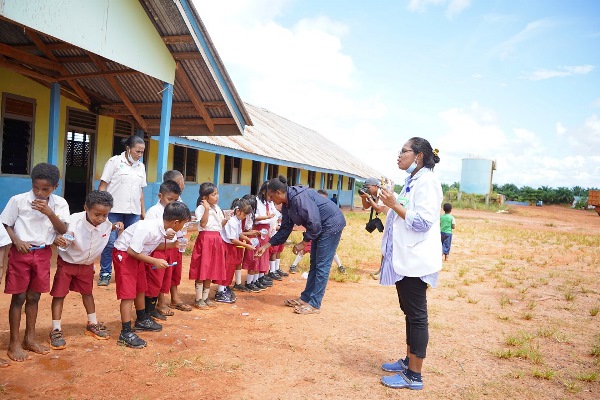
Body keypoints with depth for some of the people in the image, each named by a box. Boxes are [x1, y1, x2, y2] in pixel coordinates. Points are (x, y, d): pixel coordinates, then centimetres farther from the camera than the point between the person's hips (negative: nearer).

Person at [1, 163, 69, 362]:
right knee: (18, 298, 3)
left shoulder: (59, 203, -2)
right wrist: (17, 241, -17)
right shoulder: (18, 200, -9)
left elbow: (63, 230, -7)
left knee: (34, 297, 14)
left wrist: (50, 213, -21)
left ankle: (30, 338, 27)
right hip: (21, 252, -2)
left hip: (43, 254, 3)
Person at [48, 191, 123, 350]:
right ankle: (56, 330, 13)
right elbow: (61, 237, -30)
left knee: (87, 293, 19)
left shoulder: (105, 223, -19)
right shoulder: (74, 222, -33)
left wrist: (115, 226, -16)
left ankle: (93, 324, 32)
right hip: (67, 263, -4)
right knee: (59, 294, 1)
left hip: (87, 265, 4)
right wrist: (59, 240, -53)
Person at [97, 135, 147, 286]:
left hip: (133, 212, 4)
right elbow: (103, 186, -3)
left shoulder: (141, 167, 12)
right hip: (114, 210, -4)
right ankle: (105, 274, 12)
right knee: (110, 243, 0)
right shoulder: (115, 161, -2)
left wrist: (143, 210, 15)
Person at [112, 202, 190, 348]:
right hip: (124, 254, -9)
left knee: (141, 289, 20)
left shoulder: (163, 228, -8)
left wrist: (172, 245, -3)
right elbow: (132, 251, -29)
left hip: (137, 255, 9)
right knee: (128, 293, -9)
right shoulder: (149, 229, -33)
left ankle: (142, 321, 38)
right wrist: (155, 261, -24)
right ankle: (125, 334, -2)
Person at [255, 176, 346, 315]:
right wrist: (266, 246, 8)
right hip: (320, 227, 10)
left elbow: (314, 223, -27)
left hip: (332, 224, -10)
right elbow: (285, 229, 10)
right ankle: (305, 298, 21)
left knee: (322, 266, -7)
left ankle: (314, 305, -2)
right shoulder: (287, 204, 4)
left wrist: (303, 243, -16)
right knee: (314, 264, 13)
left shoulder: (299, 198, -26)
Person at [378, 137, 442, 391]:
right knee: (409, 312, 18)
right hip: (404, 259, 10)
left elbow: (423, 222, -21)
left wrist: (394, 204, -19)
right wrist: (385, 203, 17)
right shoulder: (411, 182, 15)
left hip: (416, 261, -10)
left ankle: (414, 376, 8)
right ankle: (409, 361, 31)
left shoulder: (427, 182, -13)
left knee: (416, 316, -1)